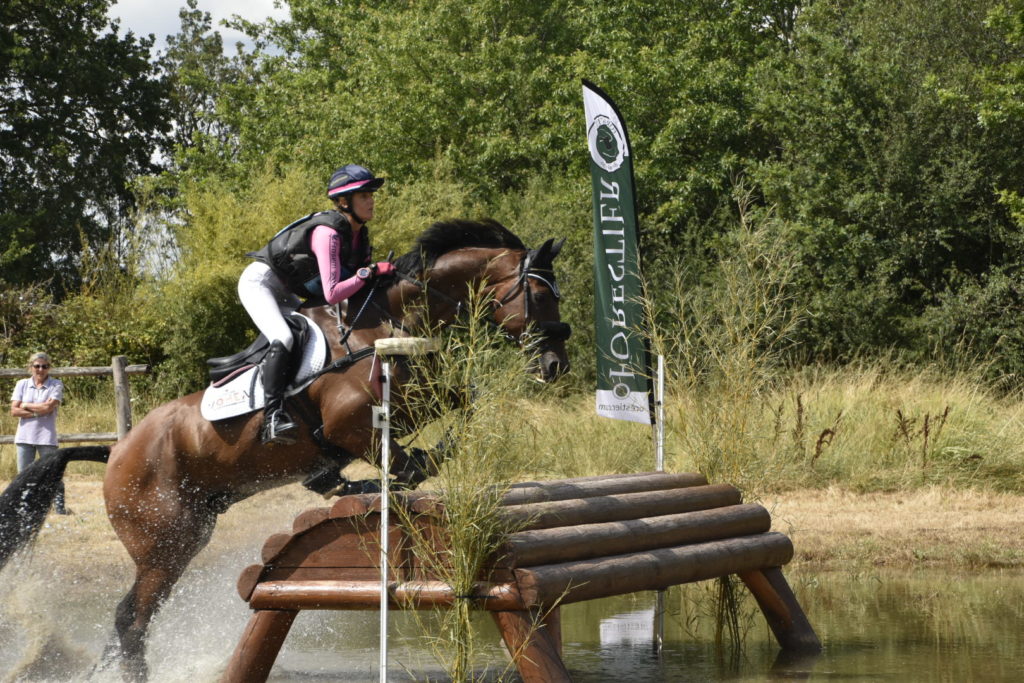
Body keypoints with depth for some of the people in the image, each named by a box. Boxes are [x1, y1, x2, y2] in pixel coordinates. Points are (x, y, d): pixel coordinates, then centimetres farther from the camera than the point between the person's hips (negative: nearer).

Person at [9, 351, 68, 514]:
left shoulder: (56, 385, 0)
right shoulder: (22, 384, 8)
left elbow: (49, 407, -14)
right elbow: (14, 410, -2)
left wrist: (26, 406, -3)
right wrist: (38, 412, -10)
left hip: (46, 437, -3)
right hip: (24, 437, 3)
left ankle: (59, 505, 2)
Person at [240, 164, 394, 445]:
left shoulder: (359, 235, -2)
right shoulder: (327, 232, -28)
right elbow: (332, 294, -35)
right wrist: (369, 272, -34)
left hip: (287, 294, 10)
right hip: (260, 281, -10)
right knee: (283, 339, -29)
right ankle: (273, 417, -37)